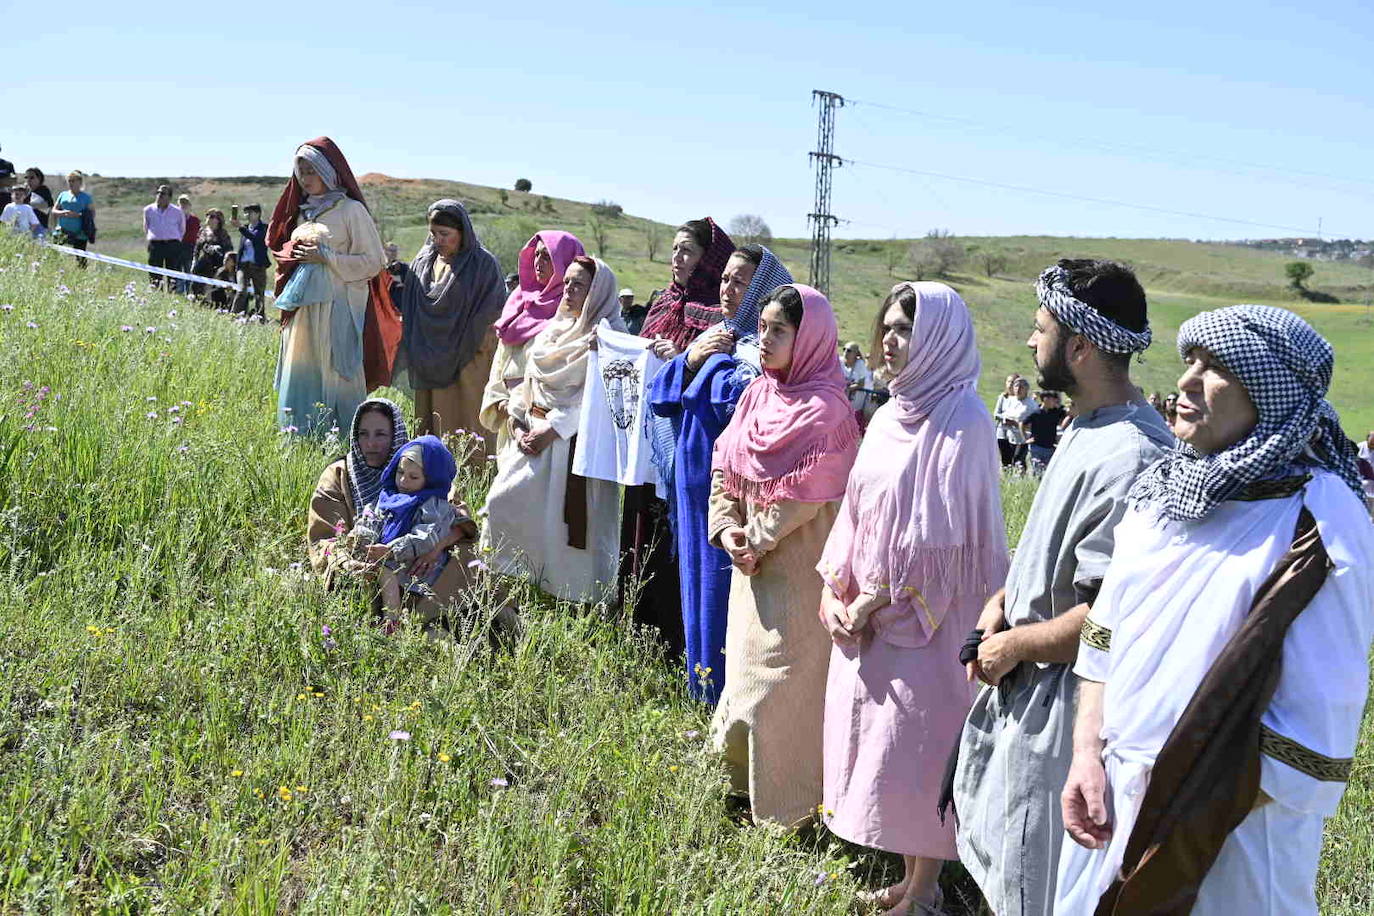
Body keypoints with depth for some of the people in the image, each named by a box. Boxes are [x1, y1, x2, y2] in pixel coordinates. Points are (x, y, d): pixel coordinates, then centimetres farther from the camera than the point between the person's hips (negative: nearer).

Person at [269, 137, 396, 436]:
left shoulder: (351, 210, -4)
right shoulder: (304, 211, 16)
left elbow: (372, 262, -7)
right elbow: (283, 249, 29)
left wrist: (326, 258, -15)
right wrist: (293, 256, 5)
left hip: (340, 310, -6)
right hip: (304, 309, 7)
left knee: (338, 378, -7)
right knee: (301, 383, 6)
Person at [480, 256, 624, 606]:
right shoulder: (555, 331, 18)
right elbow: (529, 384, 18)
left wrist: (550, 432, -18)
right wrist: (518, 426, 3)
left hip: (572, 444, -8)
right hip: (533, 438, 8)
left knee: (559, 519, -9)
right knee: (501, 503, 4)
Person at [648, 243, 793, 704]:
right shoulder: (713, 335, 14)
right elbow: (659, 399, 8)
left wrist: (717, 360, -16)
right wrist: (690, 360, -7)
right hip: (696, 488, 8)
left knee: (726, 591, -3)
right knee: (698, 584, 16)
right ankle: (702, 689, 30)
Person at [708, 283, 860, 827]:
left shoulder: (825, 410, -17)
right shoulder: (758, 394, 6)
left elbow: (801, 496, -20)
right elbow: (724, 466, 8)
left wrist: (755, 539, -11)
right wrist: (726, 528, -4)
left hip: (797, 566, -7)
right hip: (753, 559, 8)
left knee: (782, 678, 0)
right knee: (747, 666, 18)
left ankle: (791, 804, 16)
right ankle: (746, 775, 36)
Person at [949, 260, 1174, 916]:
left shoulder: (1130, 459, -27)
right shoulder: (1085, 428, 6)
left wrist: (1013, 645, -15)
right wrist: (1007, 598, 3)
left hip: (1061, 710, -10)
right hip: (1023, 693, 10)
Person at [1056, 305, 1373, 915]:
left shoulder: (1322, 529, -17)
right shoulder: (1164, 486, 3)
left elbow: (1313, 741, -19)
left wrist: (1185, 814, -17)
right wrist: (1087, 755, -3)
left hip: (1225, 836, -6)